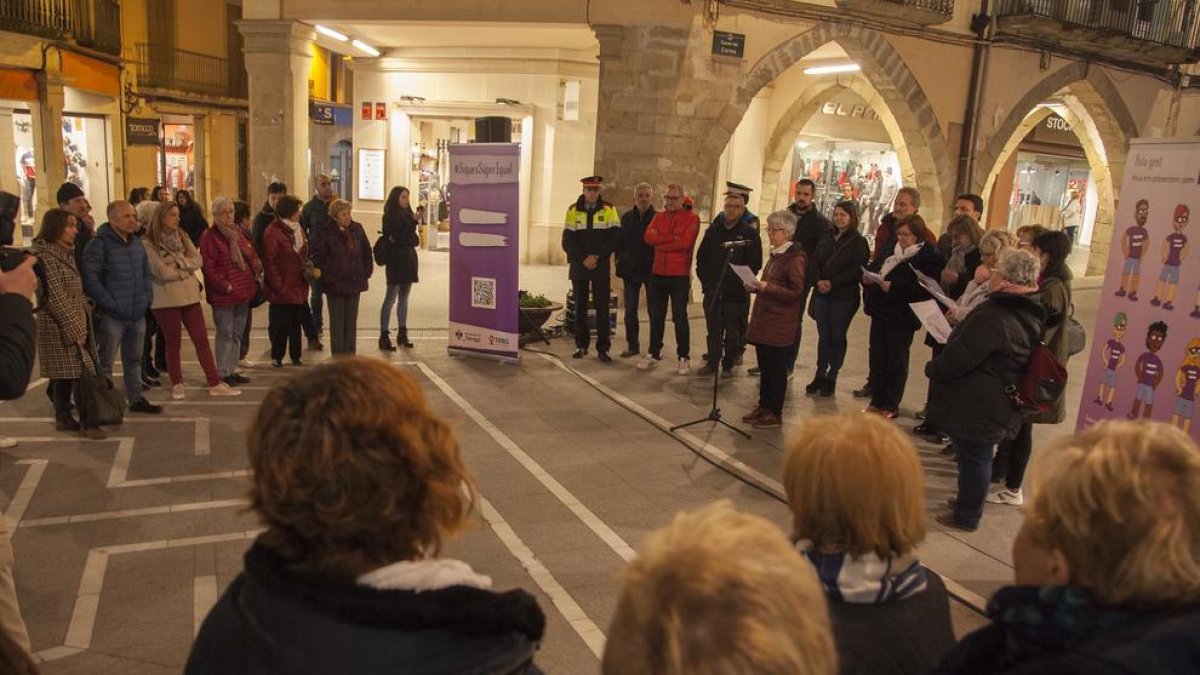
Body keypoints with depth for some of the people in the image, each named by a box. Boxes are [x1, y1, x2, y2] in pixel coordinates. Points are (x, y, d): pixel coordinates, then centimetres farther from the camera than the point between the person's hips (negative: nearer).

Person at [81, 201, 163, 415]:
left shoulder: (137, 244, 12)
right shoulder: (99, 245, -12)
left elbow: (146, 274, 21)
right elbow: (90, 278, -18)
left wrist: (147, 298, 8)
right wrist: (110, 303, -17)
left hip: (138, 314, 7)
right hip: (112, 316, -7)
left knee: (134, 359, 17)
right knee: (105, 363, 0)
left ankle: (136, 399, 28)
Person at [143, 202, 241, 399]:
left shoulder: (182, 237, 10)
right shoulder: (148, 244, -7)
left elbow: (198, 261, 0)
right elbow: (163, 272, -15)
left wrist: (178, 263, -14)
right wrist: (186, 268, -3)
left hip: (190, 295, 5)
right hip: (166, 299, -4)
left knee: (202, 340, 3)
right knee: (173, 342, 6)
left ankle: (214, 383, 6)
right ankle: (176, 385, 21)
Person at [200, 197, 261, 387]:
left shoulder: (241, 233, 13)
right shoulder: (210, 236, -9)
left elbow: (252, 256, 21)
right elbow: (208, 266, -14)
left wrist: (257, 272, 5)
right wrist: (225, 285, -17)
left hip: (244, 292, 7)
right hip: (223, 295, -7)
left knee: (238, 334, 13)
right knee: (225, 334, -3)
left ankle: (232, 370, 23)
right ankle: (222, 373, 5)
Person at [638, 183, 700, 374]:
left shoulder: (692, 218, -4)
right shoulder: (658, 216, 10)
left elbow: (685, 243, -18)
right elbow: (648, 237, -7)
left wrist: (660, 242, -9)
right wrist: (672, 238, -15)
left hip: (680, 276, -4)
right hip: (657, 274, 5)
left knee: (680, 318, 2)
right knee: (656, 316, 11)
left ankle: (683, 358, 12)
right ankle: (654, 355, 21)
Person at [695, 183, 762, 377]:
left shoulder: (750, 232, -5)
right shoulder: (714, 230, 7)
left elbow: (755, 264, -5)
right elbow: (701, 255, 13)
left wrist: (740, 281, -9)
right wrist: (704, 278, 5)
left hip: (737, 294, -3)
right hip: (712, 290, 3)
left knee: (733, 333, 5)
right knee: (713, 330, 11)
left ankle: (728, 365, 18)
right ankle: (712, 362, 23)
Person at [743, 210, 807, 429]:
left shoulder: (795, 258, -14)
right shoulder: (775, 254, 13)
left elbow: (797, 293, -17)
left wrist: (767, 287, -23)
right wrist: (757, 287, 6)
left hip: (780, 324, -8)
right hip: (763, 319, 8)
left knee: (776, 368, 1)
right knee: (764, 366, 14)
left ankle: (775, 413, 10)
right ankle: (763, 406, 24)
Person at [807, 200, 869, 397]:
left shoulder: (859, 242, -4)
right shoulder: (826, 237, 12)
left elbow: (857, 270, -12)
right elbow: (814, 261, 6)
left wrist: (833, 283, -18)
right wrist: (818, 281, -11)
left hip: (844, 297, -4)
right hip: (822, 294, 4)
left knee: (837, 337, 4)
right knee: (823, 335, 8)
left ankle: (831, 378, 12)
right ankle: (820, 375, 16)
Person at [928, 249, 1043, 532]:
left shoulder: (993, 317, -27)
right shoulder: (1030, 314, 3)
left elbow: (958, 358, -25)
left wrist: (932, 368, -4)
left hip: (976, 406, -9)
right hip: (1000, 405, 9)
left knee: (972, 457, 6)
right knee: (977, 456, 23)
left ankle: (967, 516, 20)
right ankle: (969, 501, 40)